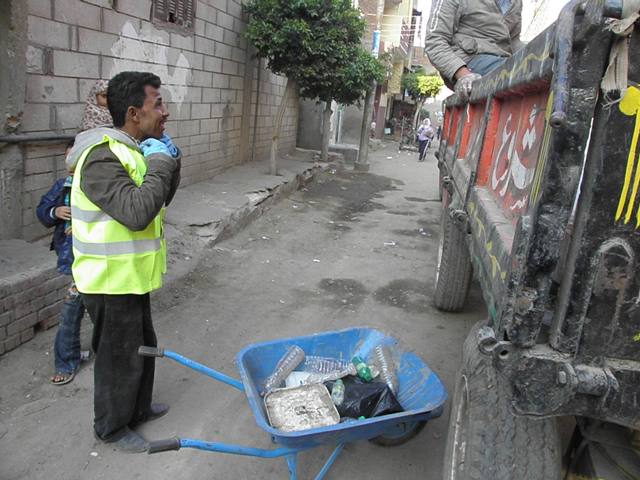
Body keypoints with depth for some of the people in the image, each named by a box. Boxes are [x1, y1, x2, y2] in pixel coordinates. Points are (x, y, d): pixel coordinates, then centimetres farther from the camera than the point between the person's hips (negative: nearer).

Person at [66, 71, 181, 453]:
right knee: (120, 356, 8)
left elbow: (160, 201, 15)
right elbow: (137, 213, -36)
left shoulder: (133, 150, 7)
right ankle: (112, 427, 31)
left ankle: (138, 408, 45)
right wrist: (158, 163, -24)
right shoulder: (102, 158, -24)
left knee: (144, 346, 24)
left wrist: (171, 163, -2)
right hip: (112, 282, -10)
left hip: (133, 277, 10)